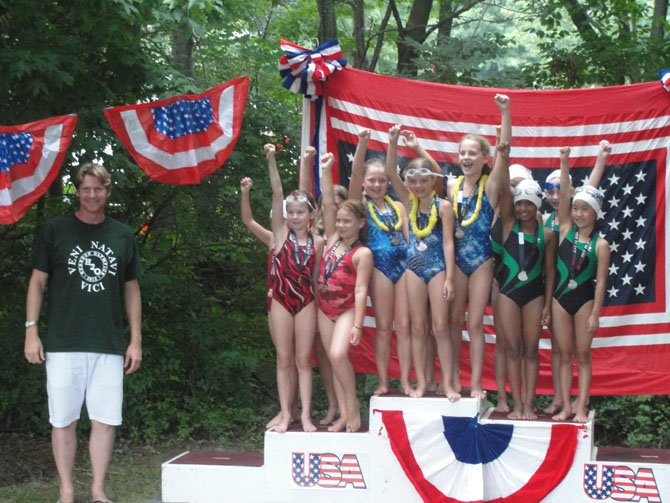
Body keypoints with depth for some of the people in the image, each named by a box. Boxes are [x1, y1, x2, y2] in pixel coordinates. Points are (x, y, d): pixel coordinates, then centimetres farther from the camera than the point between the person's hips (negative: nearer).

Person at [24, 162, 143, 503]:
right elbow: (37, 282, 5)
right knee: (63, 420, 2)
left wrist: (136, 340, 8)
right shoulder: (54, 230, 4)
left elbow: (131, 290, 14)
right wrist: (31, 331, -4)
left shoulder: (122, 236, 10)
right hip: (63, 344, -2)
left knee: (105, 420, 2)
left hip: (110, 346, 2)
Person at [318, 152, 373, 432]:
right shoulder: (333, 240, 6)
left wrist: (357, 325, -19)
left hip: (347, 310, -6)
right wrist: (326, 171, -3)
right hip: (325, 309, 6)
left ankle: (353, 407, -9)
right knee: (334, 360, 5)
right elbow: (327, 204, 2)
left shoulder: (362, 253, -9)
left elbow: (361, 290, -13)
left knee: (338, 355, -25)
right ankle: (343, 415, 8)